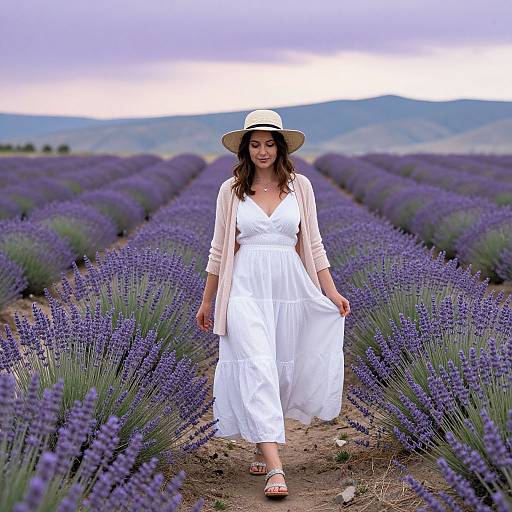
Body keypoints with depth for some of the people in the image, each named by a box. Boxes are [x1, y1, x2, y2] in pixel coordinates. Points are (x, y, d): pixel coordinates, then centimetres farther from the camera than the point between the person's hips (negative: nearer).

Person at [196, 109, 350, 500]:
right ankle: (275, 467, -17)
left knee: (281, 369, 8)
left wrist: (331, 291, 2)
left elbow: (313, 243, 9)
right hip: (246, 289, -2)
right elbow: (219, 249, 10)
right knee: (257, 368, -13)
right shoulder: (231, 190, 5)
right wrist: (206, 301, 11)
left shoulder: (300, 186, 7)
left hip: (289, 289, 2)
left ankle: (262, 445, 29)